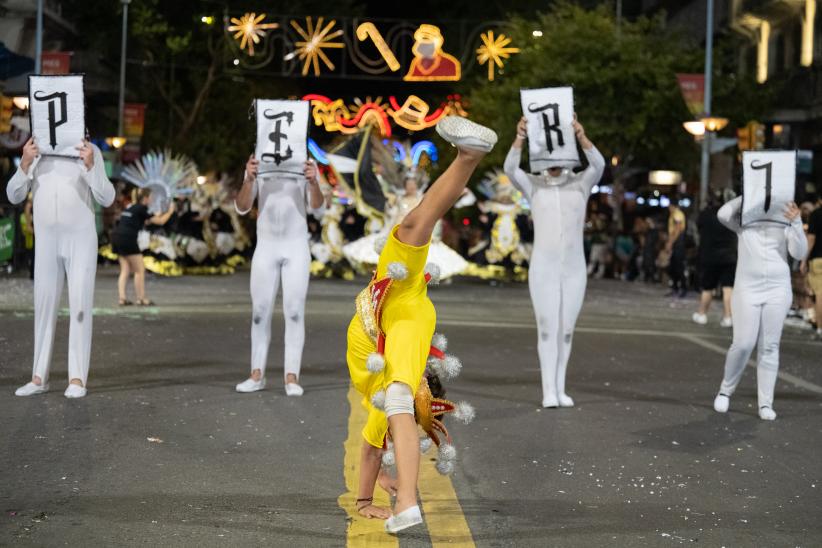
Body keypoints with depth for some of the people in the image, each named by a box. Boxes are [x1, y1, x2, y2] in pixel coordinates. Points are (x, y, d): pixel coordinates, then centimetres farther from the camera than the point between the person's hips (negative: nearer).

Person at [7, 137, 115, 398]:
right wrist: (25, 163, -23)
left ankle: (77, 379, -3)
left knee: (80, 307, -8)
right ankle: (39, 378, 12)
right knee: (45, 308, 4)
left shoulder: (91, 151, -5)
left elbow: (106, 199, -14)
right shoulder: (35, 152, 3)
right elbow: (15, 196, -5)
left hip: (81, 241, -3)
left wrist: (90, 165, -31)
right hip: (47, 243, 3)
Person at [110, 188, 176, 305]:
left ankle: (122, 298, 3)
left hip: (117, 238, 8)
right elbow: (160, 221, 0)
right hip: (127, 239, -8)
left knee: (125, 269, 10)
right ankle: (141, 299, 3)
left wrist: (156, 216, 33)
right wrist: (170, 212, 15)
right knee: (140, 270, 1)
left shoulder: (131, 207, 19)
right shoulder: (141, 209, -5)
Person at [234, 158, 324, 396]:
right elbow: (242, 207, -11)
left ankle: (291, 378, -4)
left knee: (294, 313, -8)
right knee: (260, 313, 3)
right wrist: (249, 179, -31)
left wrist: (314, 182, -35)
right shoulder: (256, 167, 1)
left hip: (297, 249, -2)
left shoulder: (307, 166, -3)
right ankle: (257, 375, 14)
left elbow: (317, 210, -13)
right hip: (265, 249, 2)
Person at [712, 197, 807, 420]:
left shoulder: (784, 222, 3)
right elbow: (723, 214, -16)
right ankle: (725, 391, 14)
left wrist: (796, 222, -22)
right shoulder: (743, 221, 4)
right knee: (743, 344, -7)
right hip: (747, 288, -1)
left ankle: (765, 404, 4)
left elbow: (799, 253, -8)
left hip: (778, 290, 1)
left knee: (769, 347, 1)